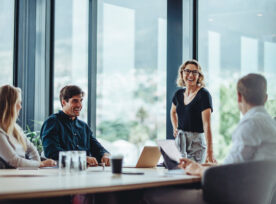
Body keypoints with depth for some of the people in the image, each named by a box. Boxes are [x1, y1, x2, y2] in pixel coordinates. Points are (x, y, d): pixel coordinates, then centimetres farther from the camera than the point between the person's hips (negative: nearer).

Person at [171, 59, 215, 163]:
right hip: (179, 140, 6)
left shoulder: (203, 94, -13)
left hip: (196, 141, -6)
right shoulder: (179, 93, 6)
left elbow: (207, 124, -21)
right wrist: (175, 129, 12)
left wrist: (209, 152, -28)